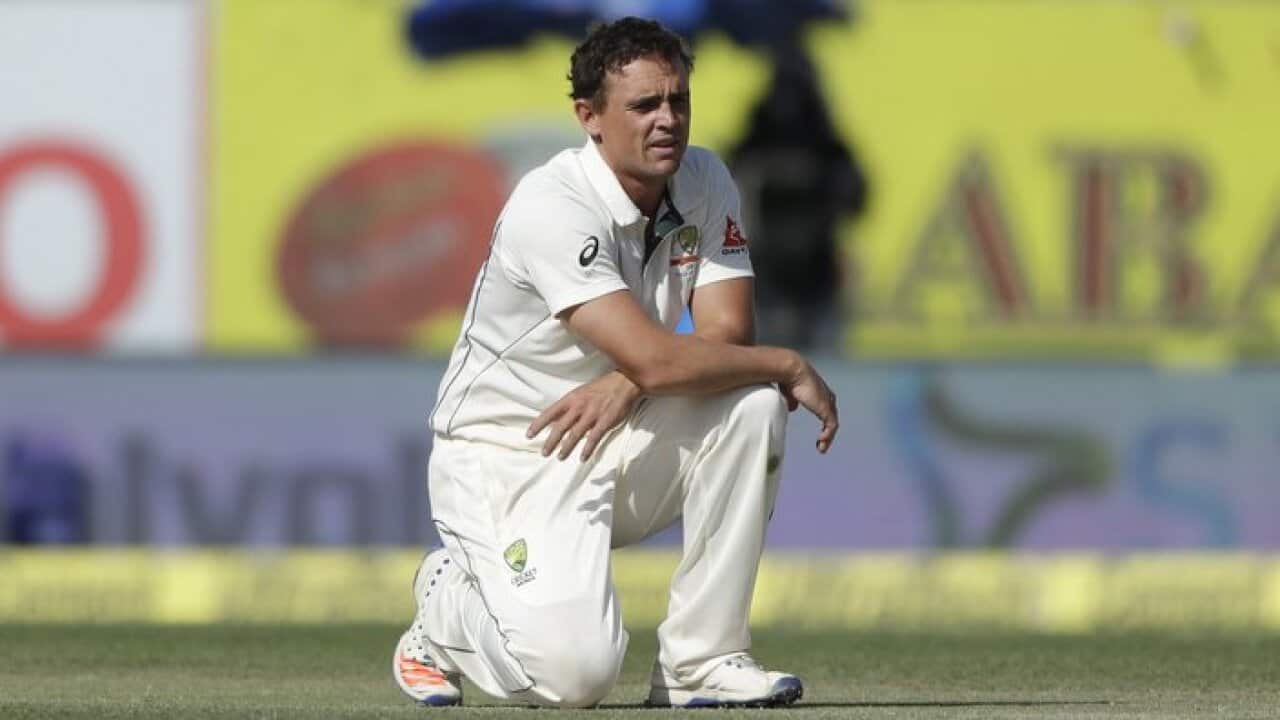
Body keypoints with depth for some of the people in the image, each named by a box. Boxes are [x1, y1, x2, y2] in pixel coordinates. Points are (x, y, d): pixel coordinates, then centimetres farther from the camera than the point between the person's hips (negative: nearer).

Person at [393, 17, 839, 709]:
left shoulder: (704, 184, 0)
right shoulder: (552, 208, -23)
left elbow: (725, 334, -9)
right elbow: (655, 359, -29)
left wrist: (625, 387, -26)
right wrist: (790, 367, -19)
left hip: (615, 442, 7)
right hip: (505, 454, -7)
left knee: (753, 404, -21)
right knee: (575, 670, -26)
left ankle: (702, 658, -12)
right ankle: (449, 601, 10)